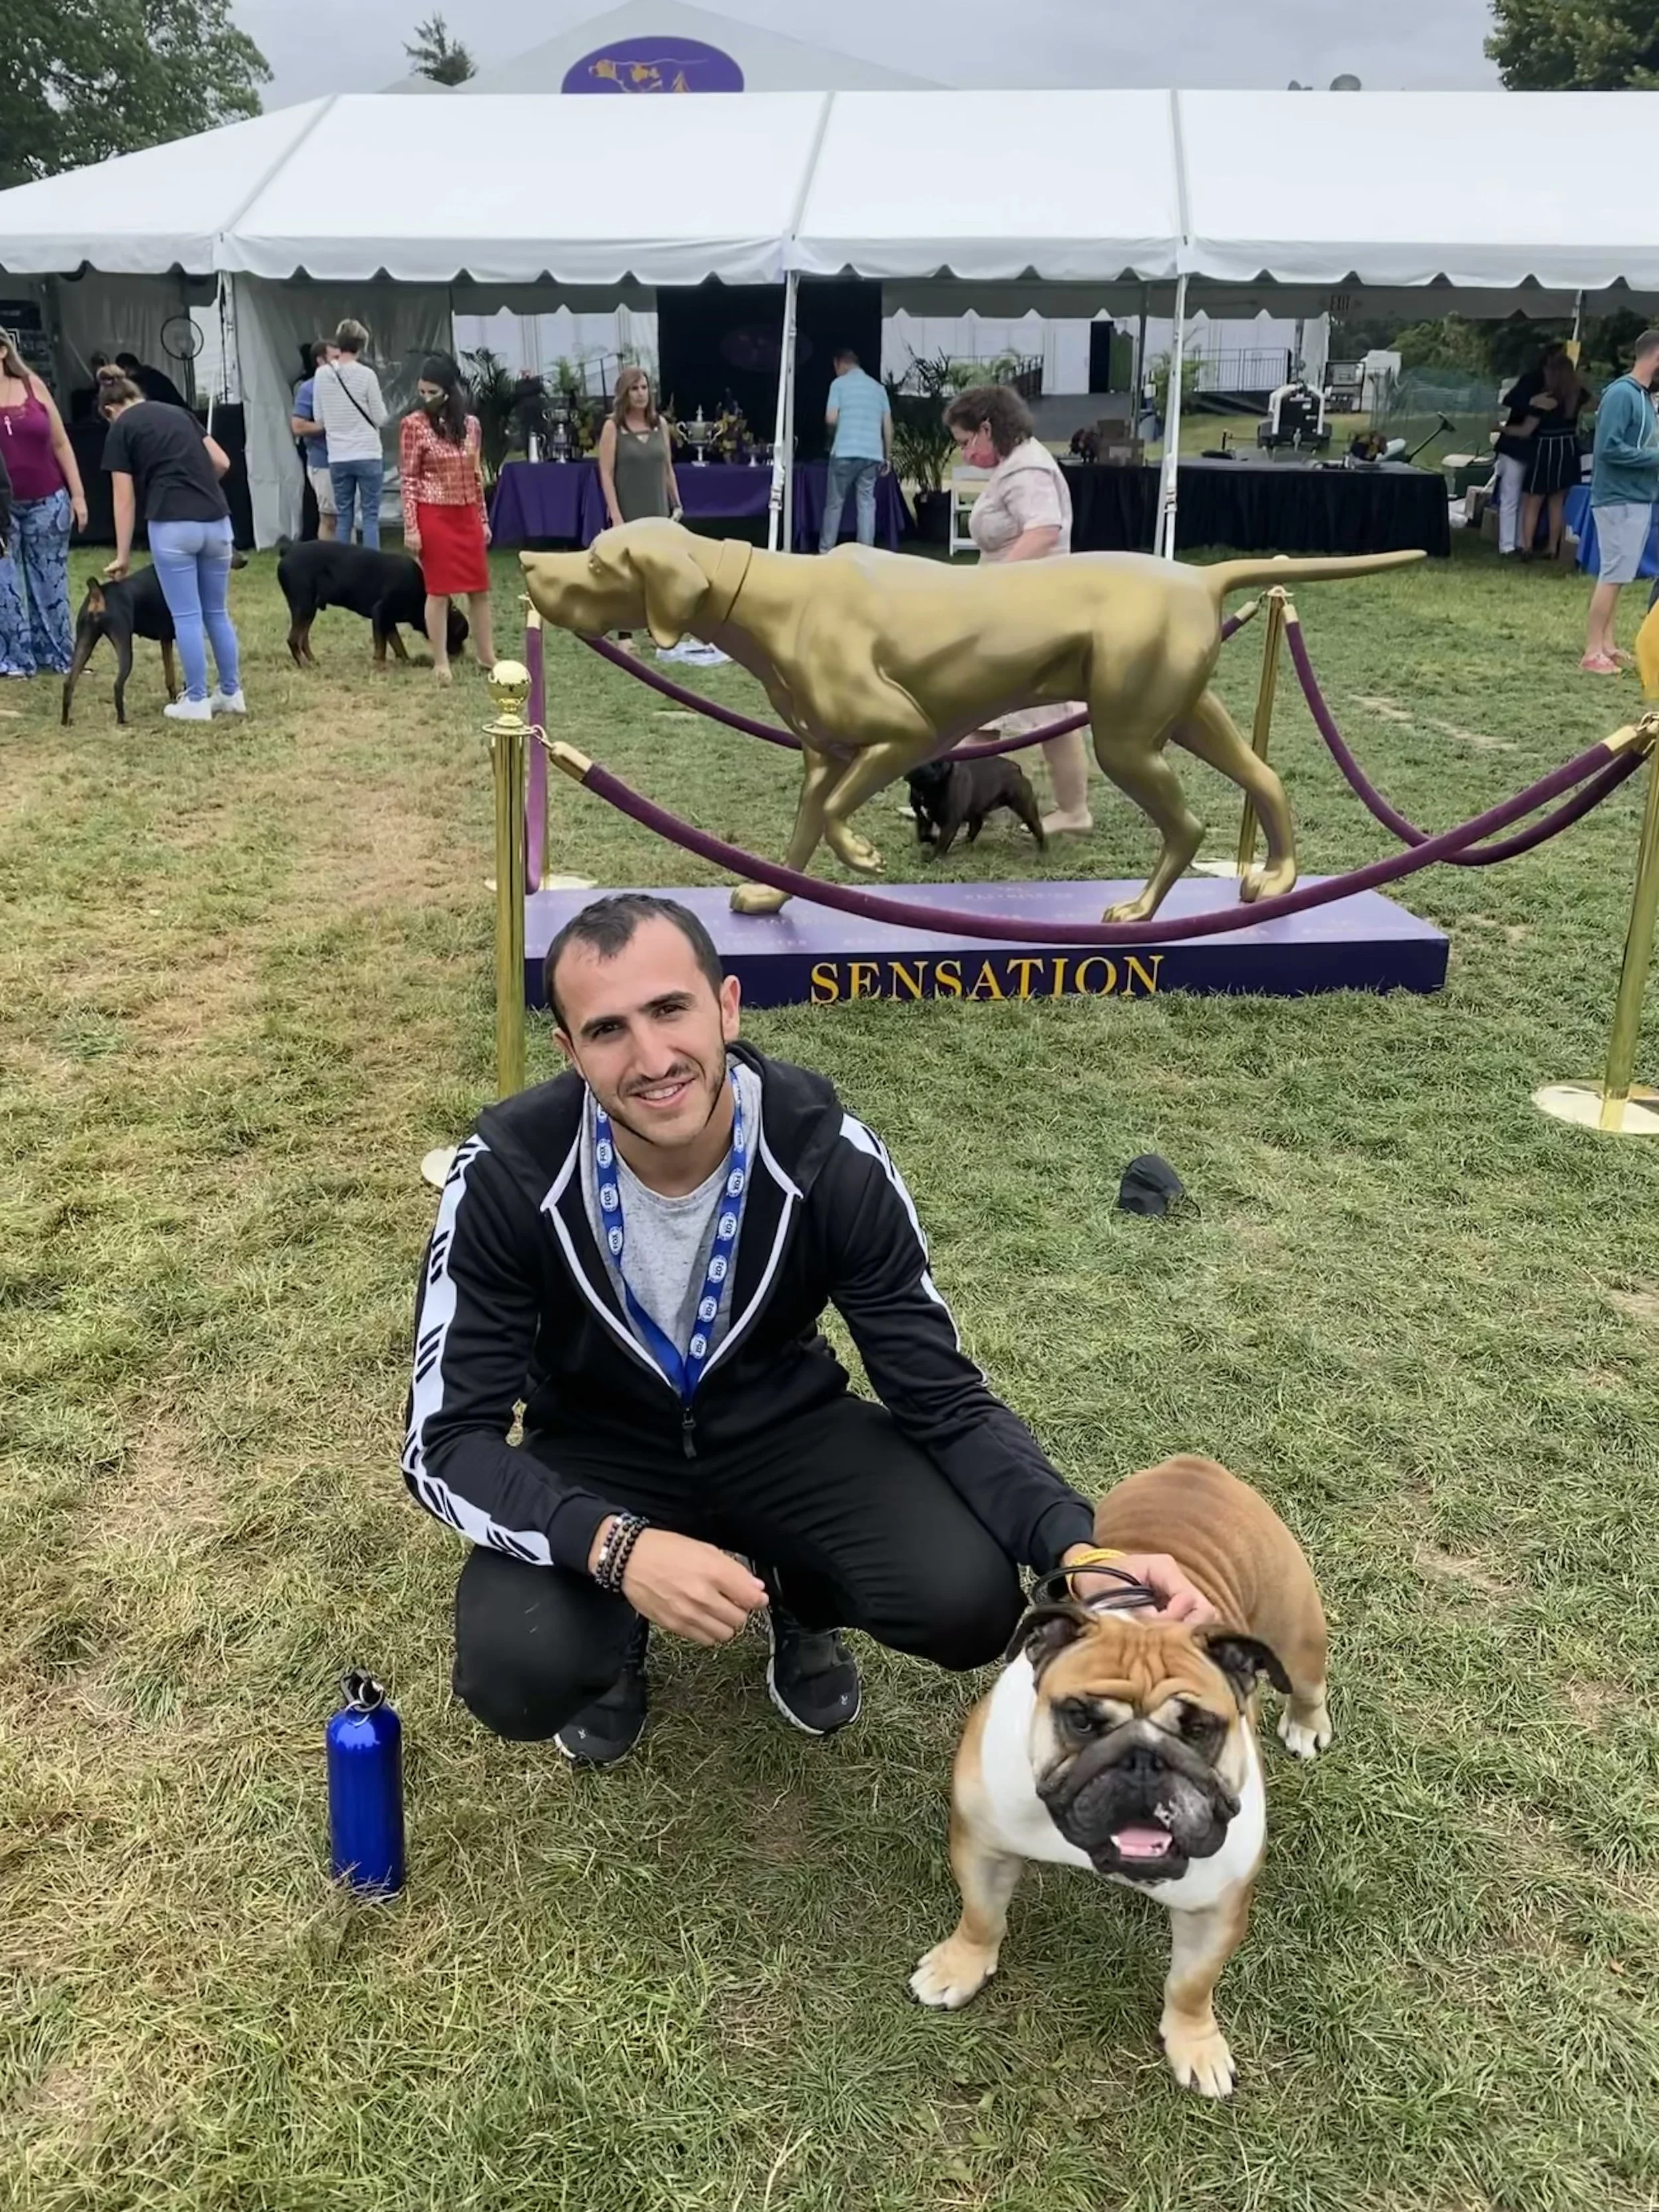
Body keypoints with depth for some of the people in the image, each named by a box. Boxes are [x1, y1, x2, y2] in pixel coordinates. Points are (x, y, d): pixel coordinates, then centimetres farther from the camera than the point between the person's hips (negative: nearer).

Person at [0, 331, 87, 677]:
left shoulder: (32, 386, 2)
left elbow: (61, 444, 5)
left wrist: (77, 494, 2)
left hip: (46, 501, 1)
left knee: (50, 581, 8)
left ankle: (55, 654, 19)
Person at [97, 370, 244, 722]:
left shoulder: (121, 430, 5)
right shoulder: (179, 413, 19)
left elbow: (125, 500, 4)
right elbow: (222, 462, 14)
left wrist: (123, 556, 9)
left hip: (173, 525, -5)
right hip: (216, 521, 5)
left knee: (187, 616, 2)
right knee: (217, 612, 15)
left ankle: (196, 701, 7)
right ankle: (232, 693, 19)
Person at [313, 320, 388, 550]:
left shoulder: (321, 374, 2)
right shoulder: (366, 374, -9)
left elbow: (319, 419, 8)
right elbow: (380, 418, -4)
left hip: (337, 457, 3)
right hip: (368, 455, -3)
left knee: (343, 517, 9)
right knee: (370, 516, 1)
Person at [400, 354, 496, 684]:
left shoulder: (471, 424, 6)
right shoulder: (414, 424, -6)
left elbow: (477, 476, 12)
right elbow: (408, 480, -7)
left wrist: (484, 519, 12)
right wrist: (410, 527, -12)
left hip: (467, 516, 5)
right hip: (433, 516, -5)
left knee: (479, 587, 9)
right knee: (439, 589, 0)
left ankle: (487, 654, 21)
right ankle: (441, 661, 8)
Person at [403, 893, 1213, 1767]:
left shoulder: (830, 1156, -24)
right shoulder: (509, 1173, -27)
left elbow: (944, 1398, -18)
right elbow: (446, 1440, -24)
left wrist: (1077, 1547, -36)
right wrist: (614, 1546, -43)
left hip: (778, 1422, 1)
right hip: (599, 1449, -1)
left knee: (970, 1602, -24)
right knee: (516, 1675, -30)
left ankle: (802, 1601, 12)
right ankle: (615, 1629, 10)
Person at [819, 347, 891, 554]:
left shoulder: (839, 383, 3)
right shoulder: (879, 387, 15)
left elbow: (831, 418, -6)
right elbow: (888, 425, 11)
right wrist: (888, 457, 15)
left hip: (845, 452, -3)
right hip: (872, 454, 3)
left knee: (834, 503, 6)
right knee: (866, 503, 6)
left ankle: (826, 550, 8)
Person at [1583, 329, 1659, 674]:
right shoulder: (1621, 393, -15)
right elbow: (1609, 448, -22)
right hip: (1619, 500, -9)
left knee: (1618, 575, 11)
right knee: (1613, 575, -7)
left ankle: (1606, 645, 17)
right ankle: (1593, 652, -3)